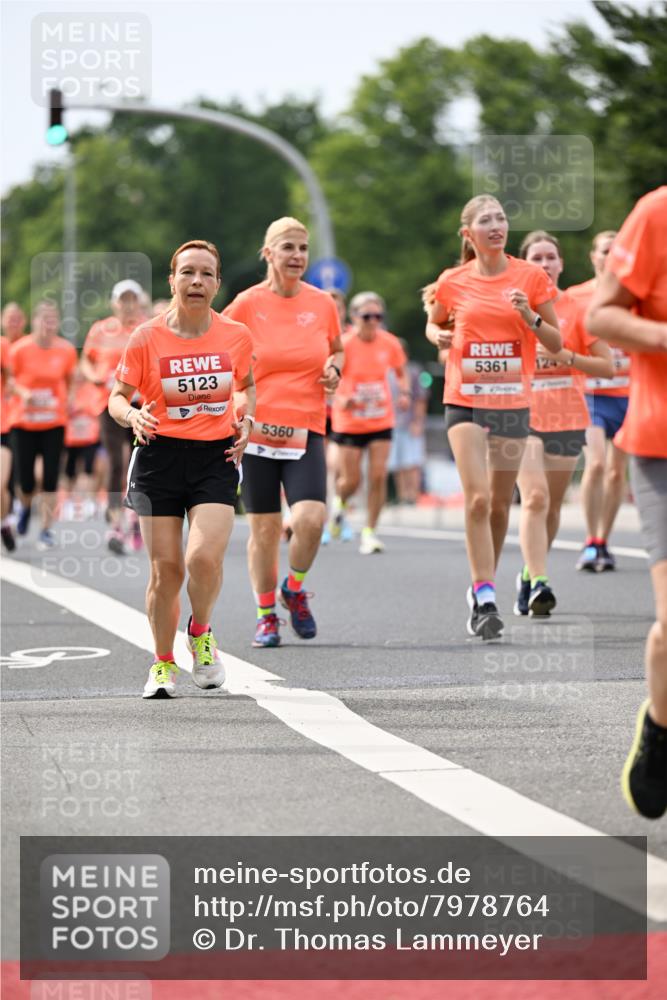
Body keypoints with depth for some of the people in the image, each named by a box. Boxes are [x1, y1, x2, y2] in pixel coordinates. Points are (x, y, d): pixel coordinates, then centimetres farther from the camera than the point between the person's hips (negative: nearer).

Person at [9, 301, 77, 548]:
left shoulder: (66, 350, -3)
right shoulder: (20, 349, -9)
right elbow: (10, 379, 0)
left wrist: (68, 401, -3)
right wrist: (23, 393, -18)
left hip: (55, 421, 1)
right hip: (23, 421, -1)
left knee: (51, 479, -6)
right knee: (25, 480, -1)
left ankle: (46, 530, 4)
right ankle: (25, 508, 34)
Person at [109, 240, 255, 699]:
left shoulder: (236, 336, 1)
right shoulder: (147, 338, -5)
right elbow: (118, 397, 3)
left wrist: (245, 420, 2)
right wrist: (132, 415, -19)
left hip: (217, 457, 0)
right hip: (161, 456, 0)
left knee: (204, 557, -19)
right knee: (166, 569, 0)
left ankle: (201, 633, 12)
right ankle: (163, 664, 20)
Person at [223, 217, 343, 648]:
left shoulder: (322, 303, 5)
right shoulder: (248, 303, -3)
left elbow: (337, 350, 22)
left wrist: (334, 368, 1)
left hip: (306, 430, 1)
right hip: (257, 429, -1)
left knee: (311, 517, -16)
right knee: (264, 528, 3)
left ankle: (295, 589, 13)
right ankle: (266, 615, 21)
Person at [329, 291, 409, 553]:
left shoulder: (390, 343, -4)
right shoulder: (344, 345, -15)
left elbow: (401, 371, 14)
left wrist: (404, 392, -5)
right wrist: (340, 399, -31)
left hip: (381, 421, 2)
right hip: (349, 422, -2)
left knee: (379, 476, -8)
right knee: (351, 481, 1)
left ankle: (369, 533, 2)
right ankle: (339, 503, 38)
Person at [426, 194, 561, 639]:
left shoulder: (531, 277, 0)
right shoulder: (454, 281, 1)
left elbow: (556, 343, 3)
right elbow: (434, 324, 20)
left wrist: (530, 317, -15)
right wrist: (438, 335, -3)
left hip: (513, 402, 1)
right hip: (465, 401, -1)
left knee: (500, 504, 9)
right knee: (478, 498, -15)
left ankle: (483, 588, 28)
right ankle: (485, 599, -15)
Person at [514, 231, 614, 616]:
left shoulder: (577, 309, 2)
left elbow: (607, 367, 0)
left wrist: (565, 356, -14)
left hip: (567, 420, 1)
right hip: (523, 416, -1)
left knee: (552, 504, 9)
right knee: (535, 497, -18)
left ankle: (531, 576, 28)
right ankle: (538, 583, -24)